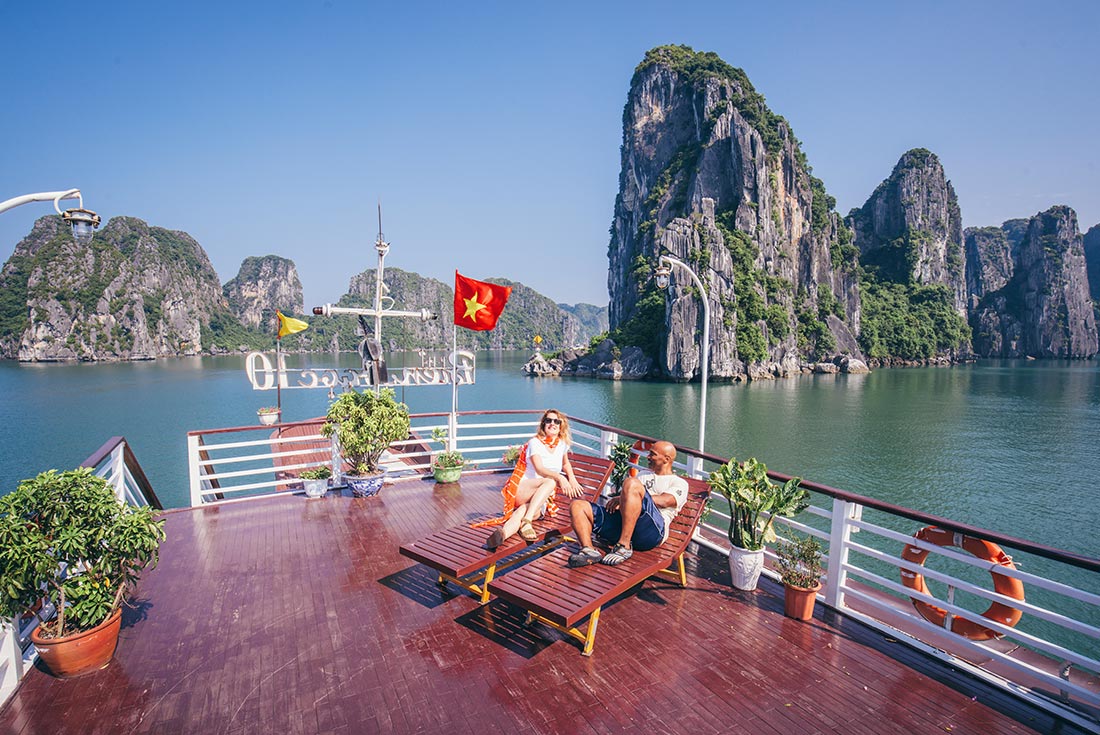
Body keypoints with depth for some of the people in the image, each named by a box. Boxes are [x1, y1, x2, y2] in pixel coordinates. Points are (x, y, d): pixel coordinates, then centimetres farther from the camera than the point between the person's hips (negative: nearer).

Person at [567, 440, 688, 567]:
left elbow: (663, 501, -6)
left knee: (632, 483, -33)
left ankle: (624, 547, -31)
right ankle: (588, 549, -31)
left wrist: (622, 498, -9)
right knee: (577, 505, -8)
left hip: (652, 529, -6)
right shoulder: (643, 475, 38)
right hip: (621, 520, 7)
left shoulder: (679, 483, 16)